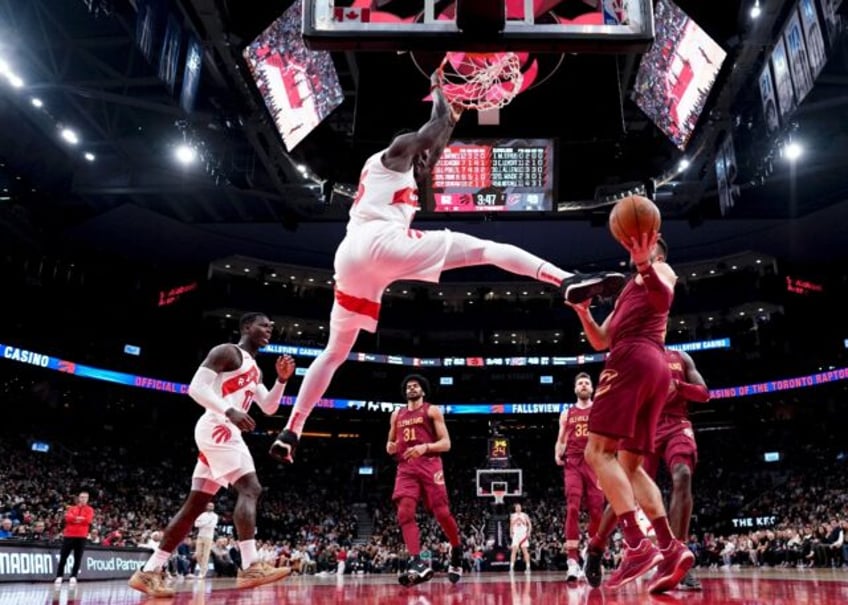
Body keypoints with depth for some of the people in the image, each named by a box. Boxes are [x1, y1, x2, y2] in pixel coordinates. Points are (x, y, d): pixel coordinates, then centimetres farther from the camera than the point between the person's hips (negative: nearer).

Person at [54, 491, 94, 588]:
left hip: (81, 536, -1)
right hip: (69, 535, 1)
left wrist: (75, 519, -6)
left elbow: (88, 520, -8)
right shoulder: (72, 508, 14)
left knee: (78, 558, -2)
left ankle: (73, 577, 3)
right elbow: (68, 518, -5)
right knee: (63, 557, 0)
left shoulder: (89, 510, 8)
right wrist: (78, 518, -15)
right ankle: (59, 577, 4)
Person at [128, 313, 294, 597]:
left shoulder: (254, 369, 24)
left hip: (223, 432, 10)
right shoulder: (227, 351, -4)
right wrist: (229, 411, -27)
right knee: (250, 488, -18)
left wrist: (281, 380, 8)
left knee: (195, 505, 8)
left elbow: (269, 408, 23)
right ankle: (250, 567, -23)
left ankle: (149, 571, 11)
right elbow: (196, 387, -15)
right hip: (217, 428, -10)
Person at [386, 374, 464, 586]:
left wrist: (425, 447, -19)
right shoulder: (397, 415, 20)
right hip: (405, 468, 4)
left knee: (442, 513, -5)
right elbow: (391, 442, 26)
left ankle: (457, 550, 23)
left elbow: (446, 443, -1)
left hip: (429, 465, -3)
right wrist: (390, 447, 0)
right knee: (404, 513, -17)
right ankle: (417, 563, -22)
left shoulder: (432, 411, 6)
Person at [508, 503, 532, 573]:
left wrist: (528, 532, -11)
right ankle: (511, 567, -10)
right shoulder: (512, 516, 8)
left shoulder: (525, 515, 2)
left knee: (525, 551, -2)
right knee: (514, 550, -9)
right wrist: (511, 533, 4)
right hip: (516, 535, 1)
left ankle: (528, 567, 2)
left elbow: (529, 524, 3)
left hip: (523, 535, -1)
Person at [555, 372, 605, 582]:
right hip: (573, 464, 0)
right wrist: (558, 455, -6)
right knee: (572, 508, -13)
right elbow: (561, 440, 14)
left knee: (596, 510, 1)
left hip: (595, 463, 0)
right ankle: (572, 560, -19)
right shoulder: (567, 414, 15)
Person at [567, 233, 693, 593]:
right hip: (657, 368, 9)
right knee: (631, 465, 7)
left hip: (634, 358, -9)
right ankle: (671, 549, -4)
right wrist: (583, 311, 13)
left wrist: (644, 264, -35)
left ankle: (638, 546, -26)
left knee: (598, 451, -16)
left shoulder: (660, 270, 12)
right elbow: (601, 341, 29)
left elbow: (665, 295, -15)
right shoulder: (627, 293, 36)